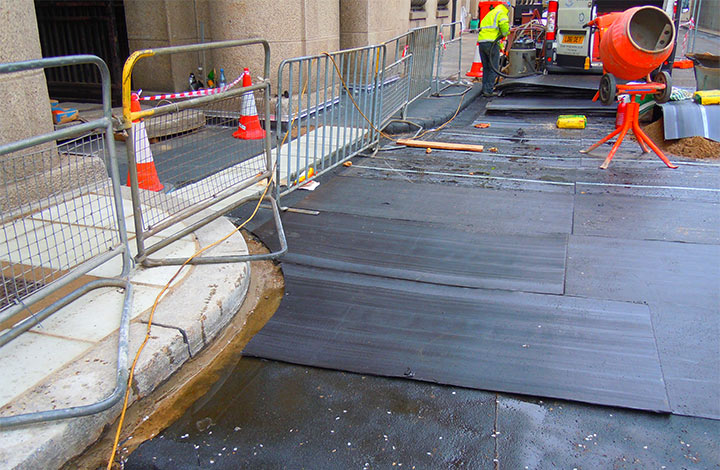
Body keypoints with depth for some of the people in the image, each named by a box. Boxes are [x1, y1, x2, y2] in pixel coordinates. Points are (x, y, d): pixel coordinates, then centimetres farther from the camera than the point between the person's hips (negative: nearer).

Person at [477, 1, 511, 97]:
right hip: (491, 43, -8)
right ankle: (488, 90, -7)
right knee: (494, 68, -2)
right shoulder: (501, 13, 1)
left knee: (486, 68, 15)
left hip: (481, 42, 8)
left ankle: (485, 89, 17)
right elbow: (504, 25, -19)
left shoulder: (489, 14, 29)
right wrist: (504, 34, 3)